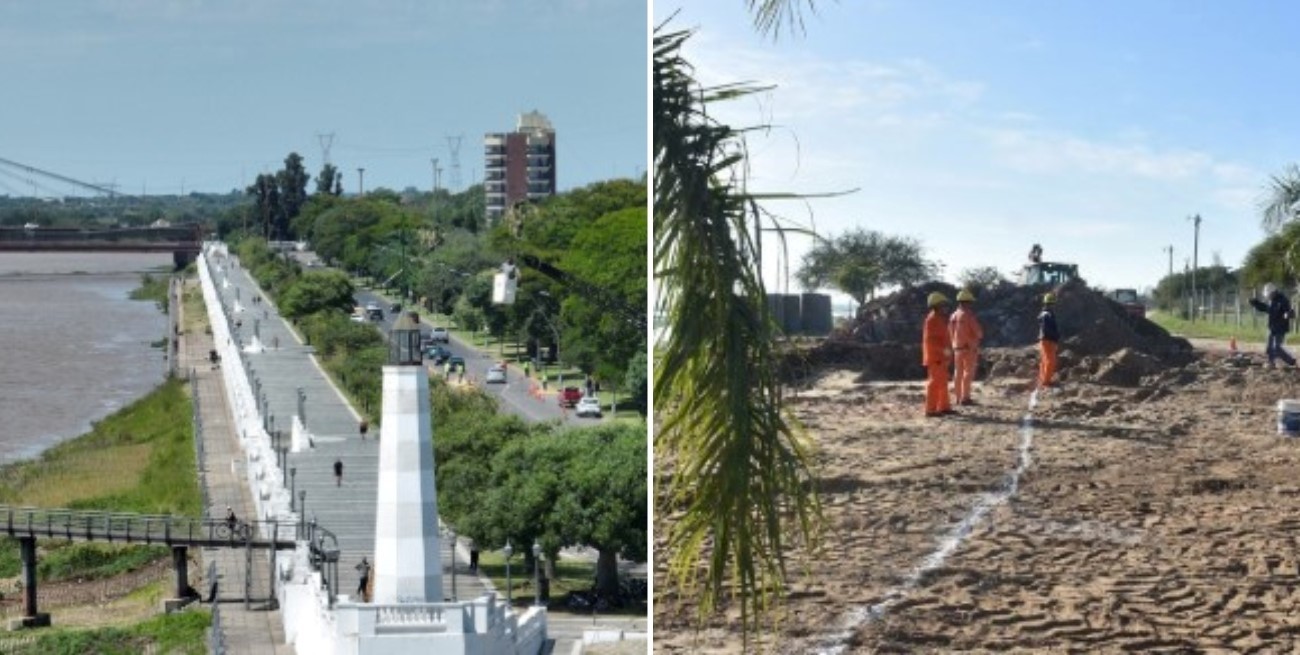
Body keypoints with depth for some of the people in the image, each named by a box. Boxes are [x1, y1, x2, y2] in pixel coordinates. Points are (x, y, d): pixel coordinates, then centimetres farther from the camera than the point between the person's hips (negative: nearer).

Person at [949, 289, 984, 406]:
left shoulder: (953, 316, 8)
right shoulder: (968, 314, -14)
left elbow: (950, 332, 13)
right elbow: (978, 331, -13)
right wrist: (980, 336, 8)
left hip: (957, 347, 7)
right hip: (969, 348, -7)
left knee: (958, 372, 11)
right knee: (968, 372, -5)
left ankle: (958, 397, 14)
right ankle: (965, 398, -9)